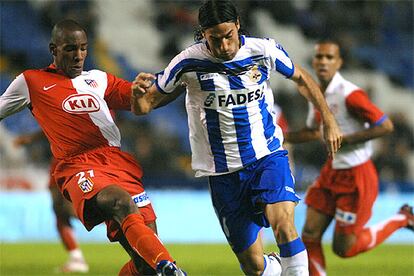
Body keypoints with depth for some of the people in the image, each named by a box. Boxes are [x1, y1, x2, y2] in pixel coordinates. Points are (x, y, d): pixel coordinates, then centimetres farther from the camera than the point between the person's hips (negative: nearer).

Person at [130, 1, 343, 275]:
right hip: (223, 171, 0)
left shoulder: (264, 50, -6)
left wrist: (329, 120, 14)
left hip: (268, 155, 0)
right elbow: (143, 107, -5)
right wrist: (138, 93, -27)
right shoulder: (189, 63, -11)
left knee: (282, 221, -30)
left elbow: (301, 78, 13)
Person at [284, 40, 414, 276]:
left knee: (344, 248, 0)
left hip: (356, 175, -8)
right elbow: (312, 132, 21)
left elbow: (386, 126, -21)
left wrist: (344, 139, -23)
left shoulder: (349, 95, -21)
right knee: (310, 237, 1)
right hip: (332, 171, 8)